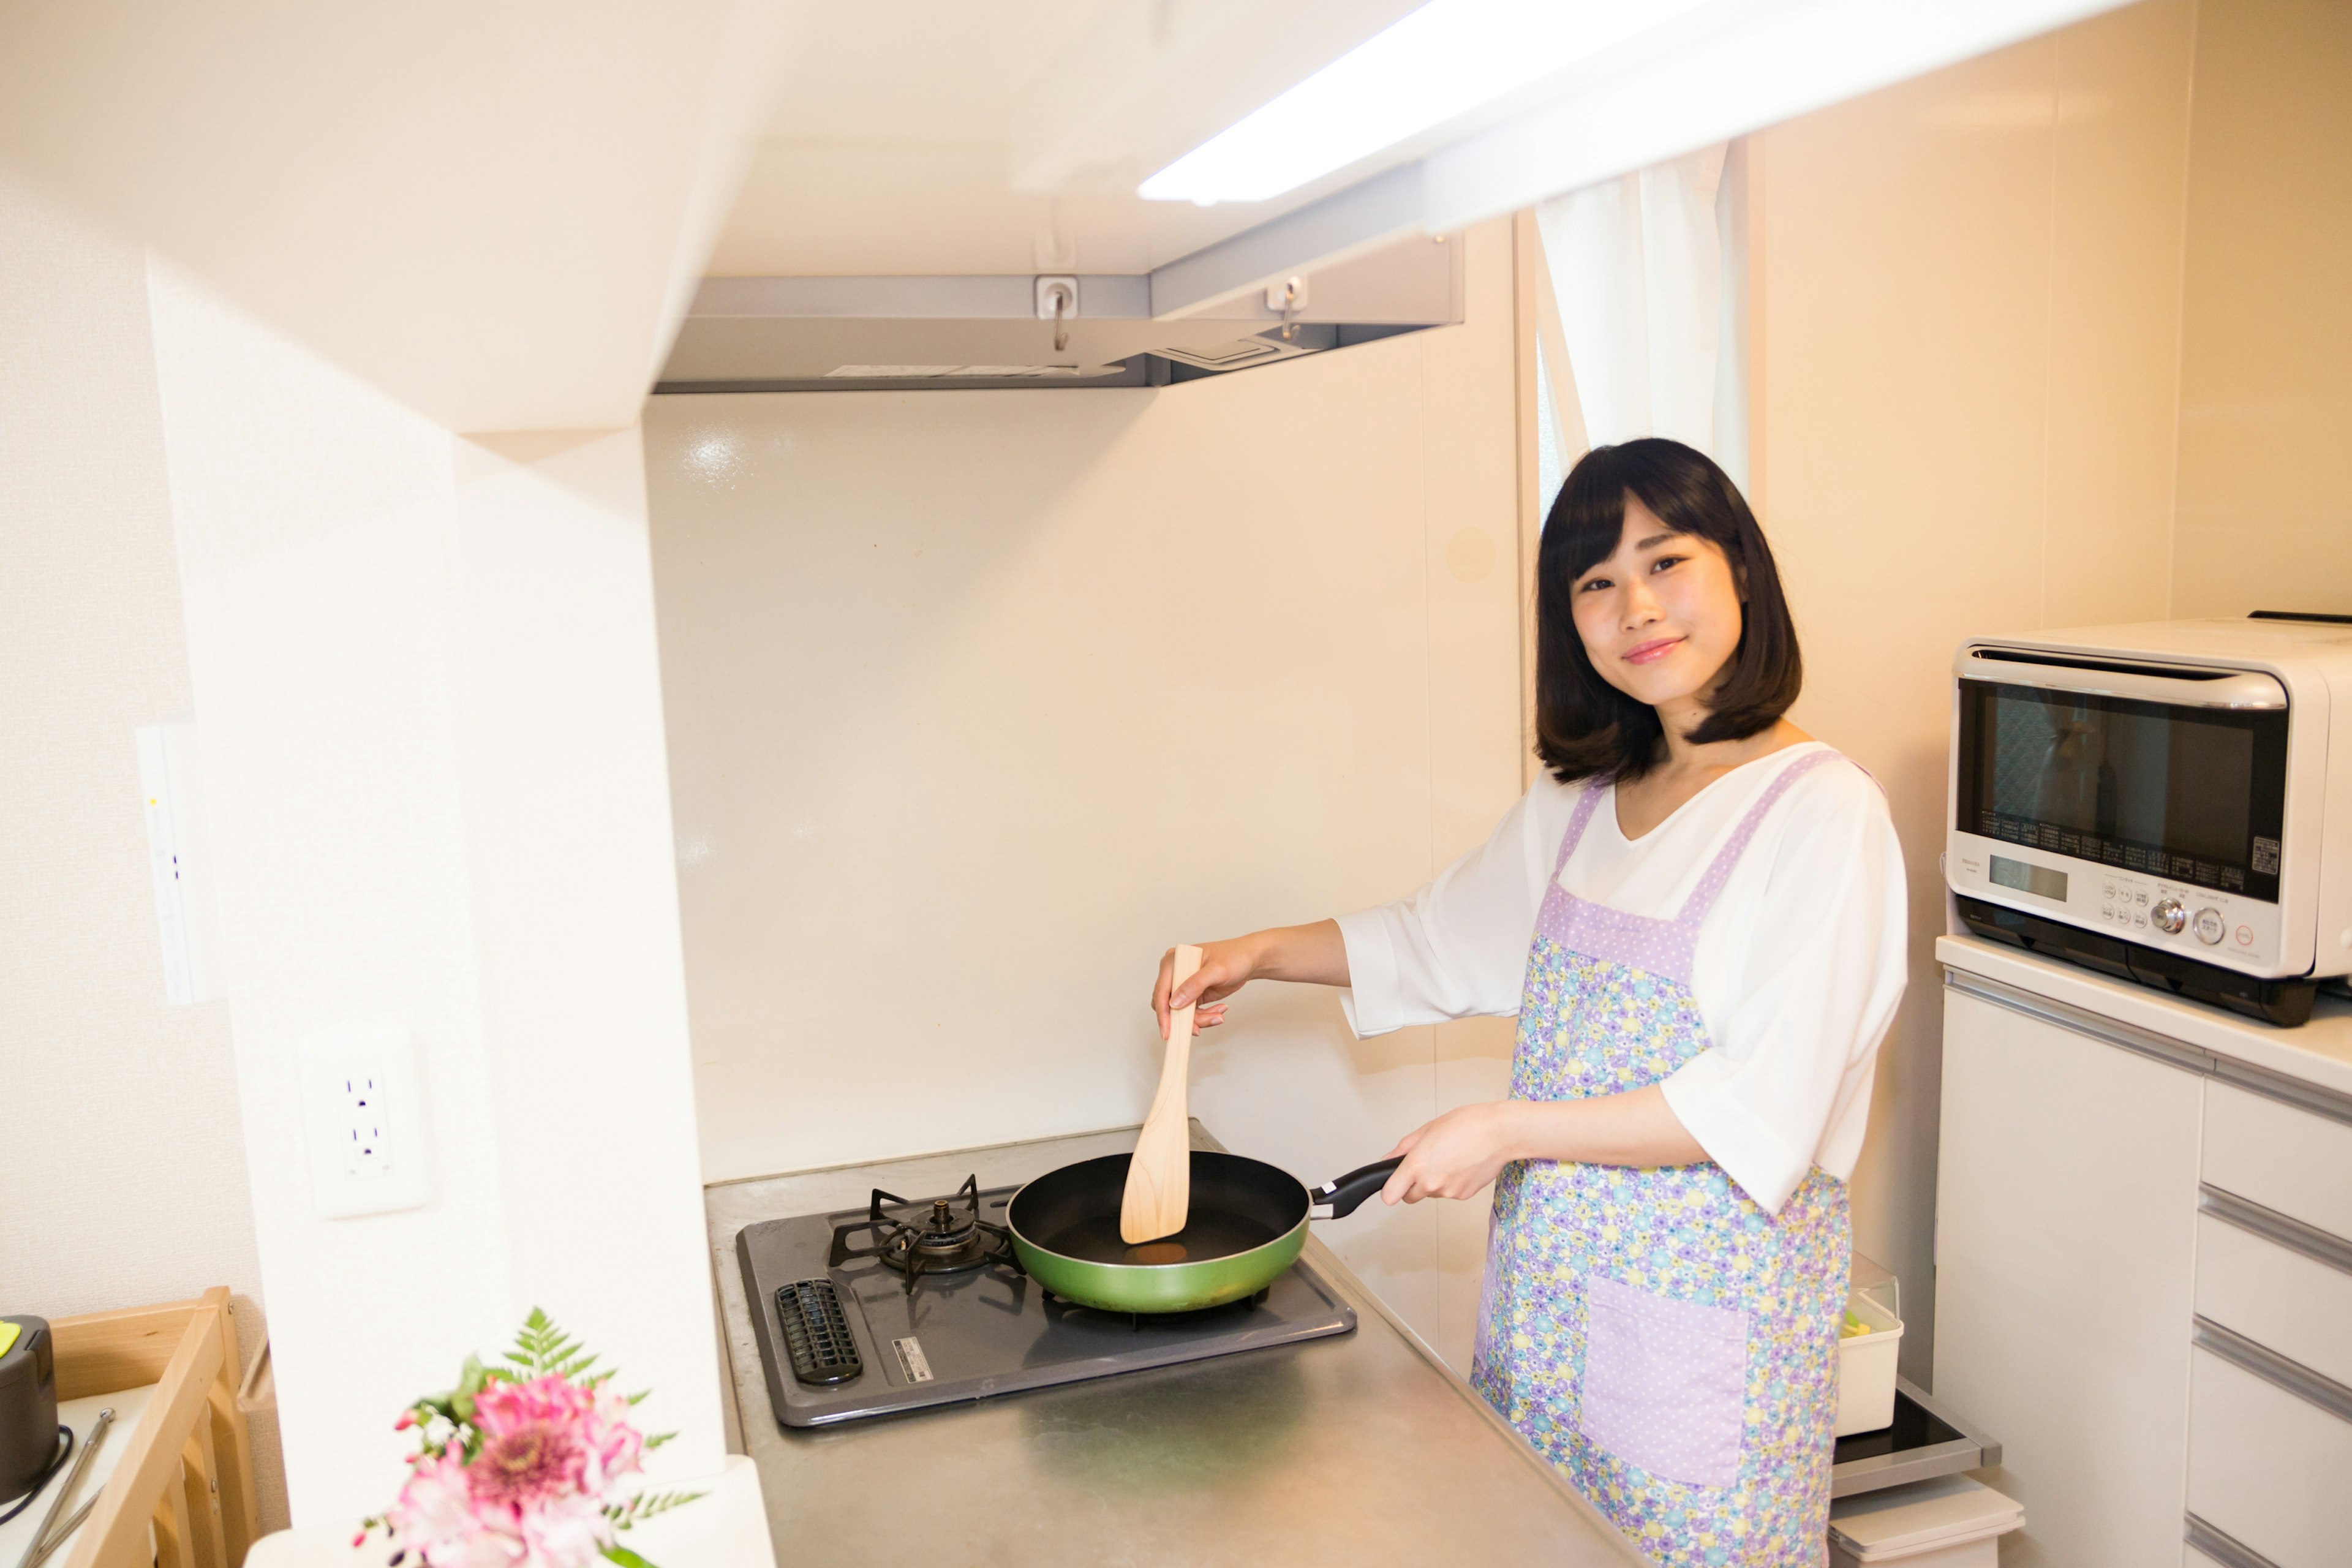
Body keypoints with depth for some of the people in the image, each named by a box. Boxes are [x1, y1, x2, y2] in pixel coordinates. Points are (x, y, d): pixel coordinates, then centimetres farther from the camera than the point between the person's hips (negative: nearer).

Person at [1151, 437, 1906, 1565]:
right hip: (1546, 1283, 6)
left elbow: (1761, 1110, -20)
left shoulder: (1821, 811, -15)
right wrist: (1259, 952, 10)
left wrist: (1509, 1129, -17)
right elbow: (1446, 934, 20)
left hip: (1709, 1295, -6)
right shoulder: (1584, 799, 7)